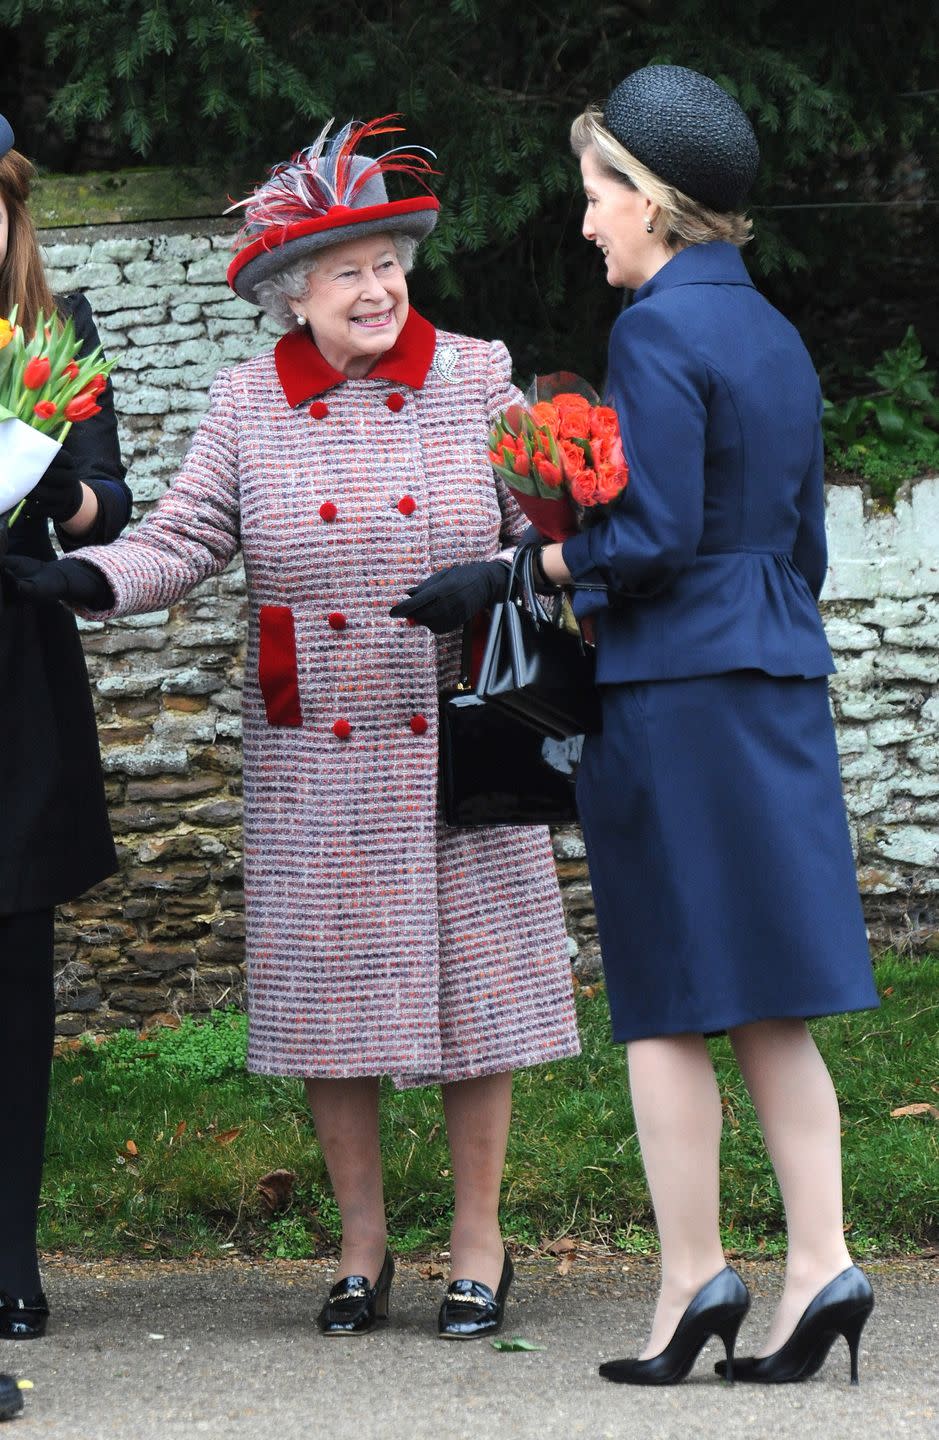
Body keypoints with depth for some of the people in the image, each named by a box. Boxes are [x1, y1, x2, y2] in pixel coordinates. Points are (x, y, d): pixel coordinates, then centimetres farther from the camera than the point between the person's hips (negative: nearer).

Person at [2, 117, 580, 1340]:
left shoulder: (475, 379, 2)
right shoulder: (250, 403, 4)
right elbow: (187, 536, -2)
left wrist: (499, 580, -16)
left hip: (456, 744, -1)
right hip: (312, 756, 1)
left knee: (470, 981, 1)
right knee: (330, 987, 3)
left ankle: (478, 1242, 14)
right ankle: (363, 1244, 17)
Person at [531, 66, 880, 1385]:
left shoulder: (658, 332, -12)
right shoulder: (774, 332, 14)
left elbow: (653, 538, -18)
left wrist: (544, 562, -2)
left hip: (672, 688, -8)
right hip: (781, 684, 8)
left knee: (668, 1005, -1)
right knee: (770, 1004, 8)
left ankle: (694, 1276, 1)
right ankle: (819, 1265, 4)